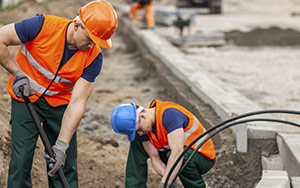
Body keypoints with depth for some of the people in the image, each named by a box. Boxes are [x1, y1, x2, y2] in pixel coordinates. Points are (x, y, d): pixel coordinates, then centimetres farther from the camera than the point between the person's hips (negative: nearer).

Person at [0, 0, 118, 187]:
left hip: (60, 103, 2)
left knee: (65, 164, 3)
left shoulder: (94, 57, -20)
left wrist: (61, 145, -26)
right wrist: (18, 73, -18)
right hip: (26, 97, -2)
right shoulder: (42, 26, -28)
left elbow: (77, 103, -21)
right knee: (21, 160, -6)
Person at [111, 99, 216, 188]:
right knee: (136, 143, -4)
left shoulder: (169, 114, -32)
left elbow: (178, 152, -40)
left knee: (183, 156, -41)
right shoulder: (143, 127, -9)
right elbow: (155, 159, -8)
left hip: (204, 156, -7)